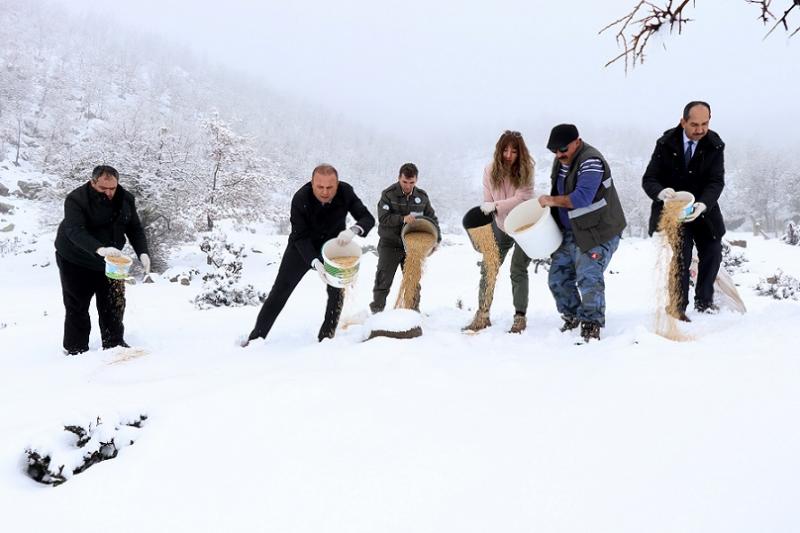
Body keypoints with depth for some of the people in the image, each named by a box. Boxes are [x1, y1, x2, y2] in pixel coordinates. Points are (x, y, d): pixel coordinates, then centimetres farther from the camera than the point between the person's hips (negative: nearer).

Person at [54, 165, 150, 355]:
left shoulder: (126, 199, -8)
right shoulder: (76, 200, -24)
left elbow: (135, 229, -1)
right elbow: (75, 231, -37)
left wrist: (143, 253, -18)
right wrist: (99, 249, -54)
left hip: (109, 261, 4)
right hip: (76, 261, -4)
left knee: (114, 304, 7)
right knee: (77, 306, 3)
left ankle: (114, 344, 23)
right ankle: (76, 350, 15)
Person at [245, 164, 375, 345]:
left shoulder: (345, 192, -25)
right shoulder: (300, 199, -31)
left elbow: (368, 218, -22)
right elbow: (300, 236, -28)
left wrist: (353, 230, -45)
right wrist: (315, 262, -43)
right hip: (303, 247, -2)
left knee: (337, 292, -3)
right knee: (281, 289, 0)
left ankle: (326, 337, 12)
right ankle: (257, 335, 9)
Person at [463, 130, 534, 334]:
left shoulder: (525, 171, -17)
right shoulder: (490, 170, -9)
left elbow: (521, 199, -26)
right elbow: (488, 202, -6)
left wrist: (495, 206, -36)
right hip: (501, 226, 4)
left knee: (518, 271, -6)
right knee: (488, 268, 2)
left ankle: (520, 317, 7)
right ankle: (482, 315, 11)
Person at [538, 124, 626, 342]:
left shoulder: (591, 161, -19)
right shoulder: (561, 161, 10)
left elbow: (582, 197, -30)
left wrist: (552, 200, -19)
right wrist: (550, 210, 7)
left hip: (598, 231, -9)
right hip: (571, 232, 9)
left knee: (588, 277, -16)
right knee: (558, 277, 8)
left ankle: (592, 323, -3)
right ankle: (572, 316, 25)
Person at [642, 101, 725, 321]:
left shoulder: (715, 146, -11)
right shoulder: (666, 144, -14)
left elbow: (716, 181, -17)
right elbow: (649, 179, -15)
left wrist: (703, 204, -37)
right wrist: (661, 192, -38)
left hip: (703, 208, 3)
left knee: (713, 253, 8)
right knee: (681, 257, -14)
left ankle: (704, 300, 30)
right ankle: (677, 307, -1)